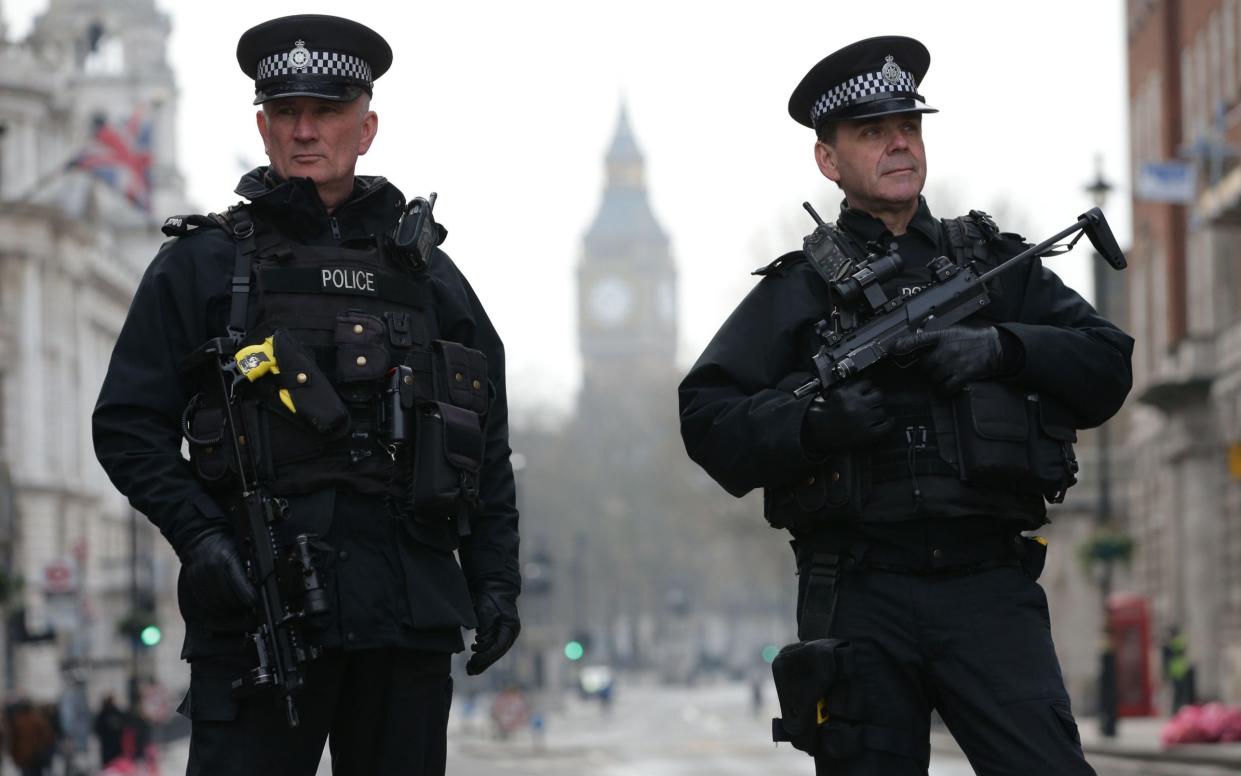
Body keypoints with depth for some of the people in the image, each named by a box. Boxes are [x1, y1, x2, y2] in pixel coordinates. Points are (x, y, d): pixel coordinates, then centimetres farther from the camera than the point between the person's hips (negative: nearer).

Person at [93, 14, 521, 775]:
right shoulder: (203, 263, 8)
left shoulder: (425, 269, 17)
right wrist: (199, 536, -11)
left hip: (409, 622, 3)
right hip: (259, 615, -3)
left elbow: (488, 448, 19)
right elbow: (129, 426, 3)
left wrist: (495, 582, 10)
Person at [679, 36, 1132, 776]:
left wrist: (999, 348, -10)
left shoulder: (995, 263, 16)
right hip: (860, 595, 0)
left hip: (986, 585, 0)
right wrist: (813, 423, -15)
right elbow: (707, 417, 2)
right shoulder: (798, 287, 11)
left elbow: (1107, 366, 7)